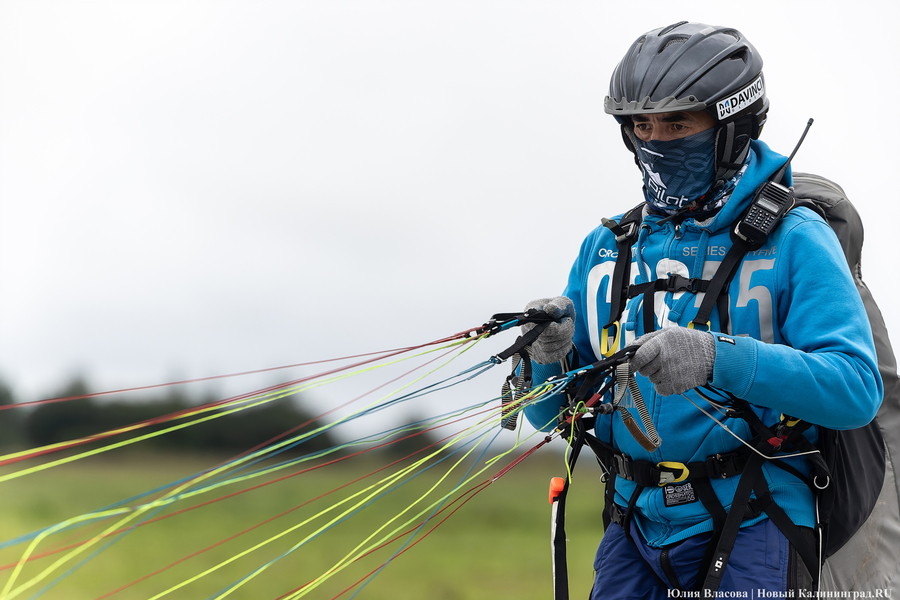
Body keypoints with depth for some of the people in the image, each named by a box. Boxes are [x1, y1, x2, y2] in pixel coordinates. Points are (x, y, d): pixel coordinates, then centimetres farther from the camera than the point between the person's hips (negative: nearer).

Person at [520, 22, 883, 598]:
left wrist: (718, 359, -30)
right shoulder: (606, 247, 10)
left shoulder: (793, 240, -4)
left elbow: (856, 387, -17)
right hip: (636, 526, 4)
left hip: (749, 526, -4)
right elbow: (548, 414, 12)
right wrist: (549, 356, -12)